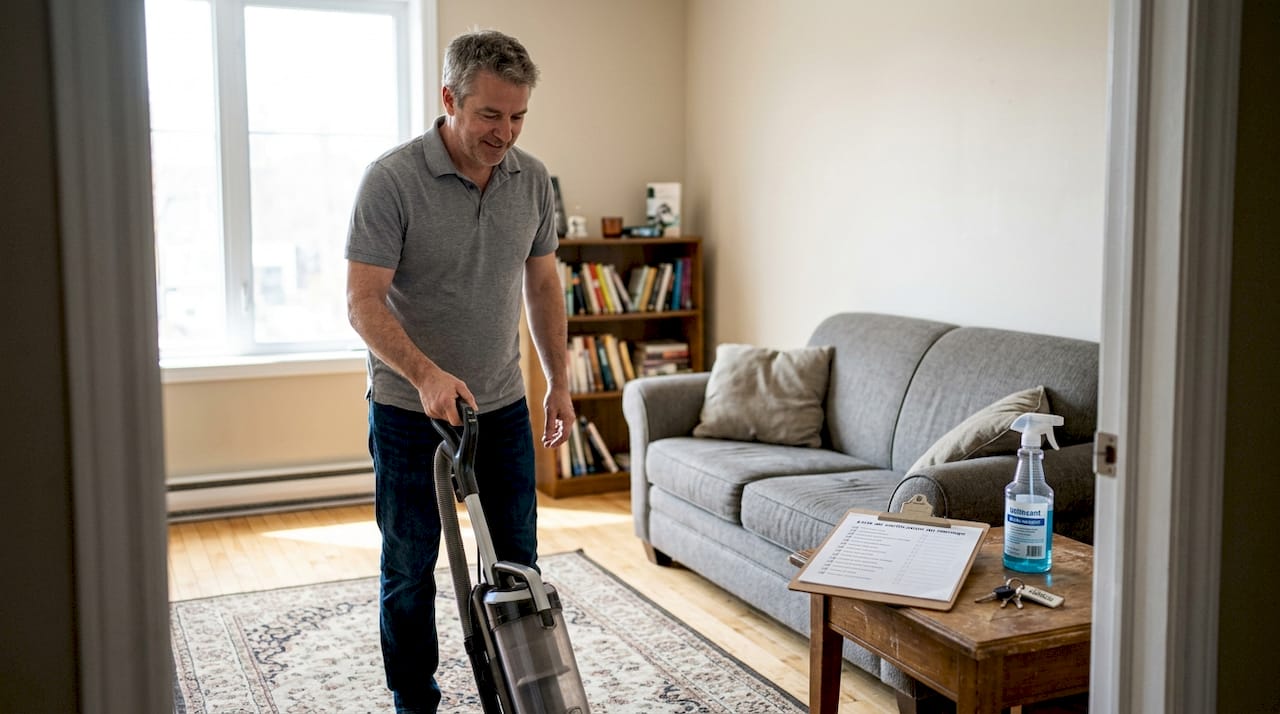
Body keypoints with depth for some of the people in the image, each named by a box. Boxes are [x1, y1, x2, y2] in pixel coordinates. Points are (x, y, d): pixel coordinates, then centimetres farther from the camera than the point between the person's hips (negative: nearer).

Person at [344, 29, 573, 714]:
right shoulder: (391, 179, -18)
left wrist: (559, 382, 9)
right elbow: (363, 302, -20)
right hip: (411, 412, -4)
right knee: (409, 571, 9)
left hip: (502, 407, 4)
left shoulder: (532, 178, -1)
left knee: (516, 566, 11)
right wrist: (427, 374, -33)